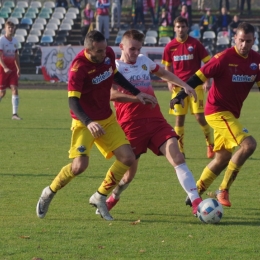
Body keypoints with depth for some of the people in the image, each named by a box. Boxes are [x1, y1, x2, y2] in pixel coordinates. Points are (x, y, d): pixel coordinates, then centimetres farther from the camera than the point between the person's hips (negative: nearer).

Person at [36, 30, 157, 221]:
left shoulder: (108, 54, -7)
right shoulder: (79, 67, -27)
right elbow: (73, 101, -32)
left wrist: (137, 93, 15)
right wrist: (88, 123, -47)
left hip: (107, 119, 7)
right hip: (85, 122, -7)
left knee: (128, 158, -5)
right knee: (80, 165, -21)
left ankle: (100, 197, 13)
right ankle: (49, 193, 6)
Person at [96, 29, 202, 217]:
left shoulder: (144, 61, 17)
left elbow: (163, 73, 38)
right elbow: (111, 94, -21)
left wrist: (184, 85, 31)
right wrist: (137, 98, -30)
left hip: (155, 120, 5)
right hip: (131, 124, -5)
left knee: (176, 155, -14)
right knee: (130, 170, 3)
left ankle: (196, 201, -21)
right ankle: (112, 198, 35)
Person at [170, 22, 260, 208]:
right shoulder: (225, 58, -17)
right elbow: (200, 76, -14)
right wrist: (180, 96, -19)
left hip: (232, 114, 8)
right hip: (218, 111, -8)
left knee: (223, 158, 13)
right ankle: (224, 191, -13)